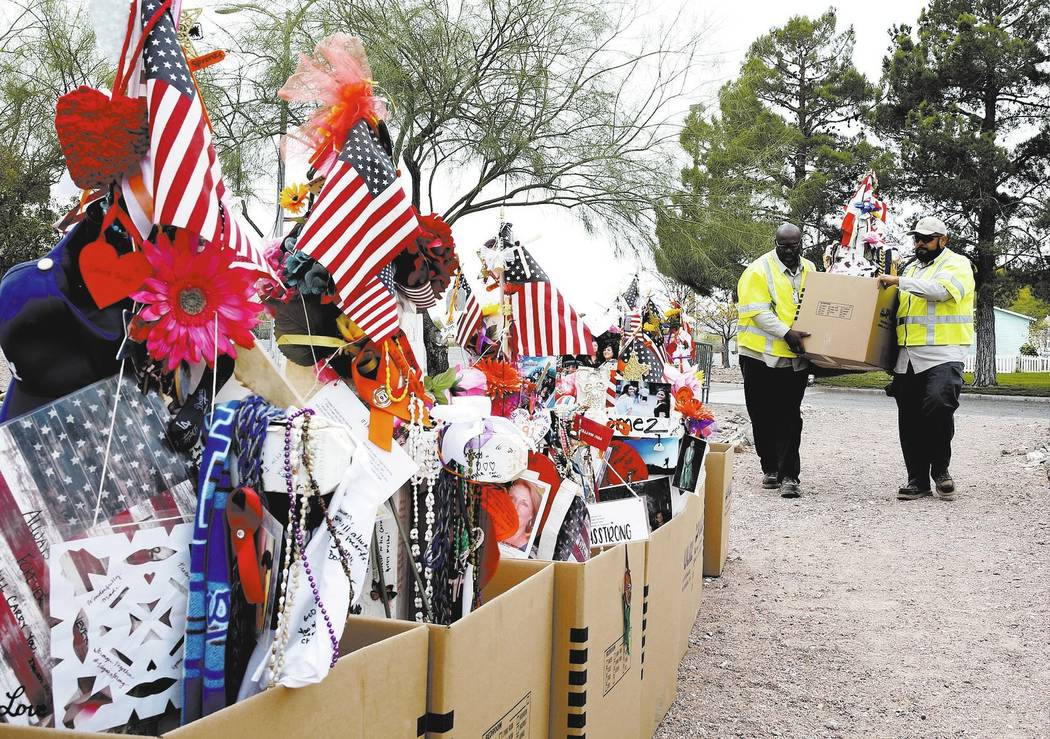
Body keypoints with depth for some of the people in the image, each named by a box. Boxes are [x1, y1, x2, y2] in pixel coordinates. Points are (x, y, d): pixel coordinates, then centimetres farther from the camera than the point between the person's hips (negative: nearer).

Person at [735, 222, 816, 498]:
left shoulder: (809, 271, 11)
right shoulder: (759, 270, -7)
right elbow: (758, 311, -15)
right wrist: (786, 333, -23)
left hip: (796, 357, 3)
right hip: (762, 355, -3)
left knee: (790, 418, -1)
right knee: (764, 416, 7)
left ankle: (788, 475, -2)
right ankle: (770, 468, 23)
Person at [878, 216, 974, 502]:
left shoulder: (957, 264, 1)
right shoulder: (911, 268, 23)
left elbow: (940, 289, -19)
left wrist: (898, 281, -16)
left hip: (943, 355, -7)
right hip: (907, 357, 7)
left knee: (939, 404, -26)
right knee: (910, 421, 5)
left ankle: (940, 468, -7)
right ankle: (917, 480, 14)